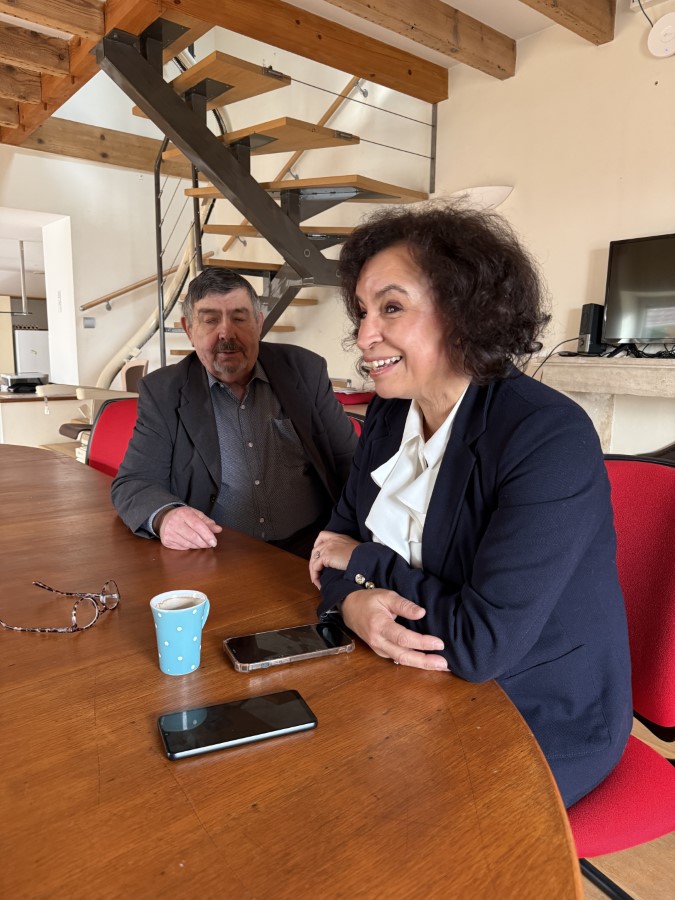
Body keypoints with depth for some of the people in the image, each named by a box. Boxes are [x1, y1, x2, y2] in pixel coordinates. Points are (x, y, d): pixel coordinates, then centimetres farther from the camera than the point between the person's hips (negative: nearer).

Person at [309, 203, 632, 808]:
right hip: (423, 687, 6)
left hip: (540, 723, -5)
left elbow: (481, 645, -28)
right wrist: (354, 603, -21)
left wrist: (364, 563, -15)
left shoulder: (551, 438, -26)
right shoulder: (389, 415, -3)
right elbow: (338, 541, 2)